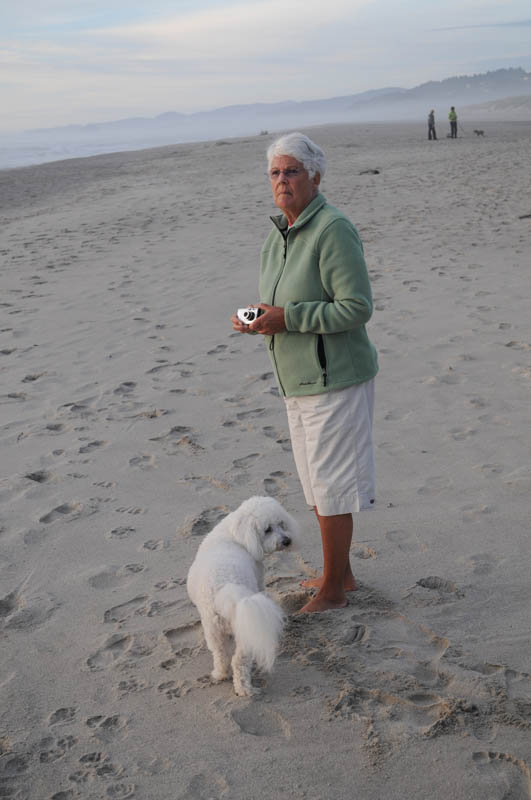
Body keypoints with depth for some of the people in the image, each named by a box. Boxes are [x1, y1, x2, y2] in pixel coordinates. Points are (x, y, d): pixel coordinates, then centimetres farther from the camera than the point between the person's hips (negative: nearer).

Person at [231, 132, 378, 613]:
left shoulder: (333, 230, -18)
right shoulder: (280, 234, 11)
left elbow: (357, 307, -22)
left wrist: (287, 318, -23)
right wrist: (257, 320, -1)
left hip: (335, 379, -9)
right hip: (300, 380, 9)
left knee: (330, 486, 1)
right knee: (315, 483, 18)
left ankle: (333, 590, 17)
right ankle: (340, 573, 34)